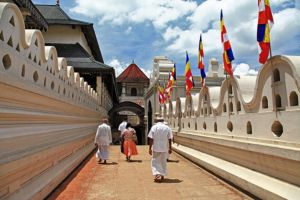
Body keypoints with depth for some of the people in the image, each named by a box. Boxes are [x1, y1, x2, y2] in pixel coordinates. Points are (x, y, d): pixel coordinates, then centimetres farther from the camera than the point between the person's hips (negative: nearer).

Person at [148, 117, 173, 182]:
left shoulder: (154, 127, -4)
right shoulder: (167, 128, 1)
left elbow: (151, 139, -7)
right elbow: (170, 139, 0)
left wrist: (150, 148, -4)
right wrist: (170, 148, 7)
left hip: (156, 148, -2)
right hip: (164, 148, 2)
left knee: (155, 161, 6)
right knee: (163, 162, 16)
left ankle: (157, 174, -10)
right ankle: (162, 175, 23)